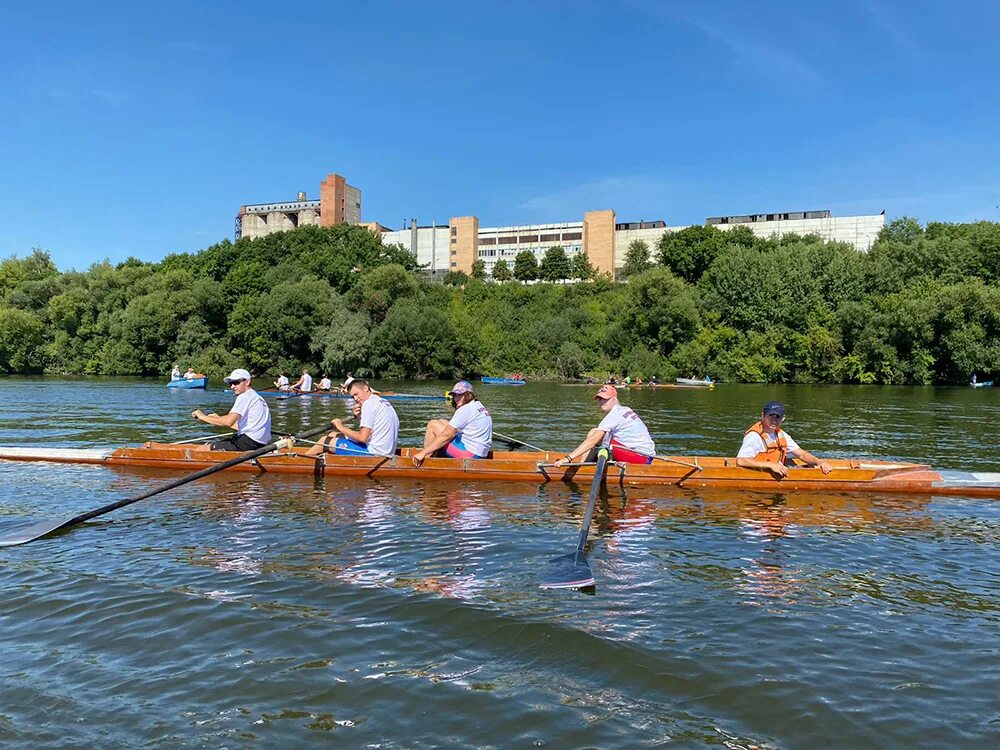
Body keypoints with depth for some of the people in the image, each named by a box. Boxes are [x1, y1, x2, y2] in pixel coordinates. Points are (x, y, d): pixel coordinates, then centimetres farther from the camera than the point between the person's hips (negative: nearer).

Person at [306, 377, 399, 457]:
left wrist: (341, 427, -6)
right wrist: (361, 416, 3)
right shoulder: (383, 402, 15)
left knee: (326, 441, 2)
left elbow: (362, 438, -20)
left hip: (374, 453, -10)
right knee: (333, 435, 20)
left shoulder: (369, 403, -13)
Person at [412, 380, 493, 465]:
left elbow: (447, 435, -19)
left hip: (469, 453, -10)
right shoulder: (478, 406, 15)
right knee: (442, 422, 19)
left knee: (433, 424, -4)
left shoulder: (466, 409, -15)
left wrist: (423, 453, -18)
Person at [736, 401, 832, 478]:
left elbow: (801, 454, 18)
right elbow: (740, 461, -28)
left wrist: (820, 462, -1)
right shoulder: (754, 436, -15)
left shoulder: (782, 435, 12)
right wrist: (771, 465, -29)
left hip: (777, 478, 8)